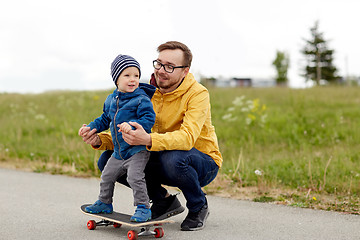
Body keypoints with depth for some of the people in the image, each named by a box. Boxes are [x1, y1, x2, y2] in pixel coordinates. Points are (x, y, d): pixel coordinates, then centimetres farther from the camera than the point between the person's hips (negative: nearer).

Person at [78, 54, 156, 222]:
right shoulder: (110, 100, 9)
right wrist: (91, 127, 12)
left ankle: (143, 207, -5)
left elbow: (149, 119, -24)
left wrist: (132, 126, -38)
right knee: (107, 176, 17)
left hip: (138, 149, -7)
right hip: (119, 151, 8)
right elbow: (105, 119, 23)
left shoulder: (142, 100, -14)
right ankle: (104, 203, 38)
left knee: (134, 177, -20)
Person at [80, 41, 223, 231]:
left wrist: (148, 140, -53)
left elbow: (187, 137, -36)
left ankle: (199, 207, -7)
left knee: (173, 158, -40)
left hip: (204, 162, -5)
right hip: (162, 160, 5)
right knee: (107, 160, -10)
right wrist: (100, 140, -24)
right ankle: (163, 201, 5)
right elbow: (126, 132, -3)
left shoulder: (197, 94, -20)